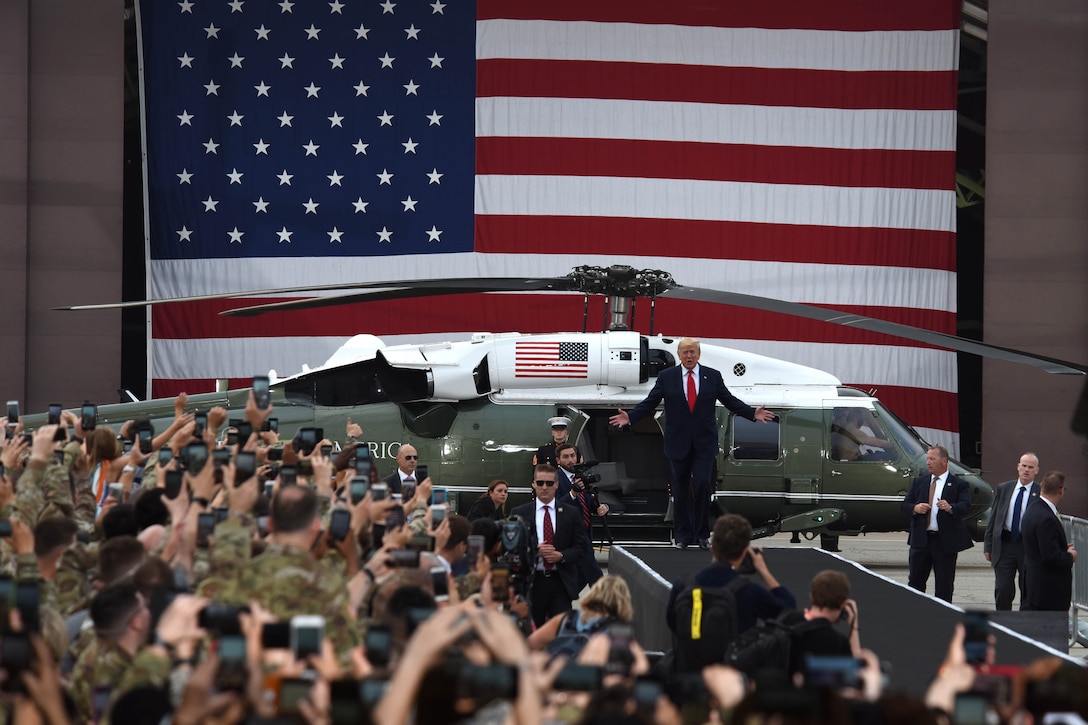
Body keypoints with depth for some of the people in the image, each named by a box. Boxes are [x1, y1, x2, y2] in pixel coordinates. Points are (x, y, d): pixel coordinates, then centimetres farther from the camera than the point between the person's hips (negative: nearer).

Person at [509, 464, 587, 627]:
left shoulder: (571, 513, 8)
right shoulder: (519, 513, 6)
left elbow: (580, 547, 7)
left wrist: (562, 556, -12)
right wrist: (534, 551, -14)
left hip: (561, 582, 0)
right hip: (532, 581, 0)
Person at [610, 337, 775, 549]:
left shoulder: (713, 376, 6)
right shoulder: (666, 377, 4)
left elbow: (730, 401, 7)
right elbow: (649, 403, 2)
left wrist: (753, 413, -5)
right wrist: (630, 417, -11)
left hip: (704, 444, -1)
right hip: (678, 442, 1)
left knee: (702, 485, -11)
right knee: (680, 490, 5)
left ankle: (702, 535, 1)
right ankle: (682, 536, 13)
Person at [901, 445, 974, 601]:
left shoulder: (959, 484, 0)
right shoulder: (919, 482, 14)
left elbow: (965, 506, -14)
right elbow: (905, 505, 10)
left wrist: (950, 508, -35)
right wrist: (914, 508, -13)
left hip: (945, 541, -4)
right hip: (920, 540, 4)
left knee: (944, 586, 2)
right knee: (915, 581, 7)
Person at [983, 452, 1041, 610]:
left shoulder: (1041, 493, -2)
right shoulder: (1003, 489, 8)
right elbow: (993, 519, 10)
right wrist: (988, 546, 6)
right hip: (1004, 545, 2)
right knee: (1003, 590, -1)